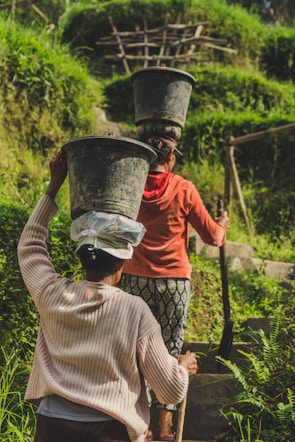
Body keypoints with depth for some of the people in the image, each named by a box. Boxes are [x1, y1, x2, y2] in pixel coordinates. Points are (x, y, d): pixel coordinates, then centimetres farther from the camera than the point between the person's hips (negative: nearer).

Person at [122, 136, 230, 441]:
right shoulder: (183, 189, -5)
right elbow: (212, 236, 1)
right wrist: (223, 225, 21)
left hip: (136, 279, 2)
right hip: (174, 281, -2)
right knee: (170, 351, 6)